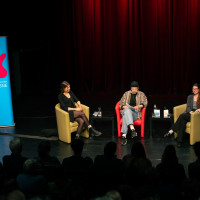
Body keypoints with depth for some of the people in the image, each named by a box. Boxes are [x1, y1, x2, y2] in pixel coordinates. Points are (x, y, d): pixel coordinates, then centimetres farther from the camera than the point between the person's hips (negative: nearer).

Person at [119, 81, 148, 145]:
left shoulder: (141, 94, 14)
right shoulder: (126, 94, 18)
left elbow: (145, 103, -1)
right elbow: (121, 103, 14)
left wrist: (139, 106, -22)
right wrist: (124, 106, -11)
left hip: (136, 113, -2)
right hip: (127, 109, 2)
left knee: (126, 117, -36)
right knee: (127, 111, -39)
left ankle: (124, 136, -49)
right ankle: (132, 129, -55)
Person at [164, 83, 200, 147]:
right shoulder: (190, 97, 20)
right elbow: (188, 107, 11)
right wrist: (190, 111, -11)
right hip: (189, 113, 4)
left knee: (182, 116, -32)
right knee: (183, 121, -33)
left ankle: (171, 131, -32)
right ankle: (179, 141, -39)